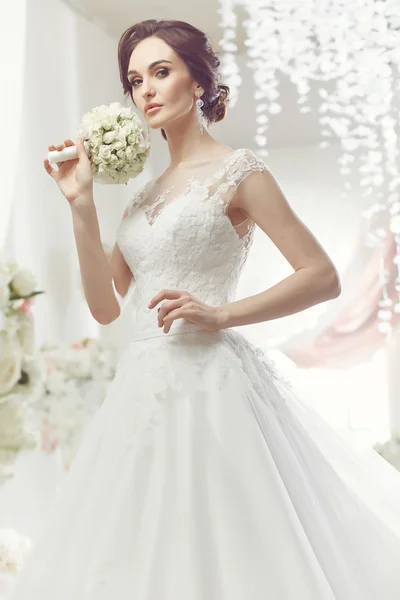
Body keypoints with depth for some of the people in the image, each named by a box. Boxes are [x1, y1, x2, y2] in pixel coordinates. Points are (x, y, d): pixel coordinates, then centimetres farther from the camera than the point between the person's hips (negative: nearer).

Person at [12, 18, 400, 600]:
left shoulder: (237, 170, -1)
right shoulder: (144, 194, 17)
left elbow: (323, 277, -6)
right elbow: (105, 305, 10)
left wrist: (218, 314, -15)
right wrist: (80, 202, 4)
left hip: (210, 377, -6)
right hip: (143, 386, 7)